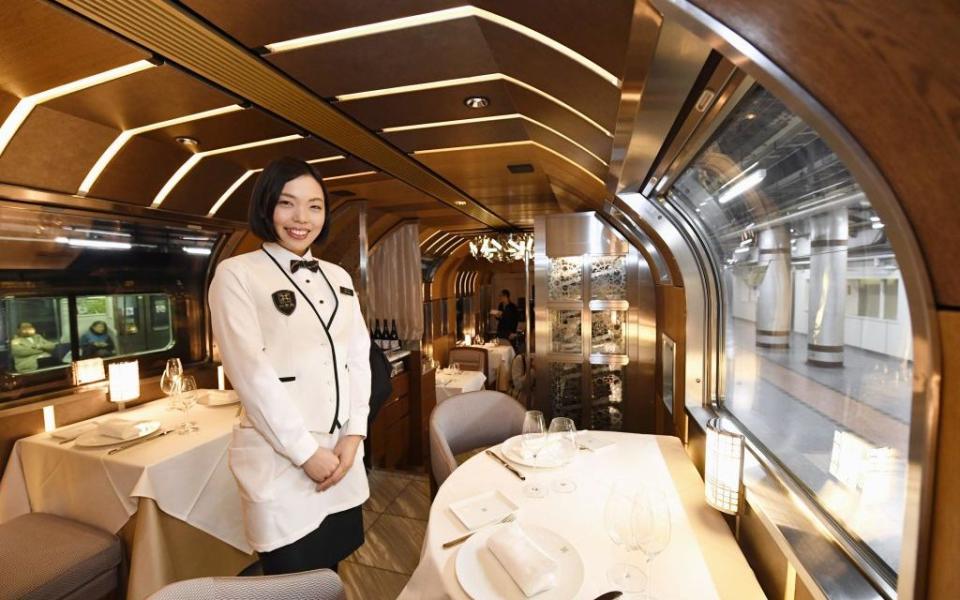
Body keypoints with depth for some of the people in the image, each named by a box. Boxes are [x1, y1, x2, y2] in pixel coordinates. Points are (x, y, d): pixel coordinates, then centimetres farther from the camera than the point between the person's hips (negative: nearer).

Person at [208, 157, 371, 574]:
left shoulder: (337, 278, 9)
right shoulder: (236, 274, -7)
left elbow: (359, 358, 5)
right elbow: (250, 372, -14)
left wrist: (353, 435, -3)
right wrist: (305, 452, -13)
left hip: (341, 455, 5)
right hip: (280, 461, -4)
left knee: (330, 572, 20)